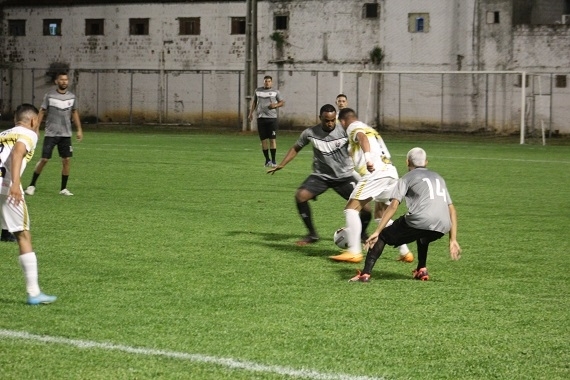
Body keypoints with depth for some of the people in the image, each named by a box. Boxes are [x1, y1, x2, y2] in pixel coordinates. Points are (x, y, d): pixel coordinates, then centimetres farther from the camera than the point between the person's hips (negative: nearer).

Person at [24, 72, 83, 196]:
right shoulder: (49, 96, -5)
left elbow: (74, 113, 15)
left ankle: (63, 189, 11)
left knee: (66, 160, 0)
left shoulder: (72, 97, 5)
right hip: (51, 134, -3)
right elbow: (42, 112, 0)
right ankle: (32, 185, 9)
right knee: (44, 159, -5)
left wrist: (79, 129, 9)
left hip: (66, 134, 3)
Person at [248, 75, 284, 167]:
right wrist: (251, 113, 11)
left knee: (272, 139, -8)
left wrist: (275, 105, -10)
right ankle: (267, 160, 13)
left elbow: (282, 102, 10)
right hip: (261, 118, 2)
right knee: (263, 140, 2)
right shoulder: (258, 90, 13)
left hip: (272, 118, -2)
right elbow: (254, 102, 21)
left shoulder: (275, 92, 7)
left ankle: (273, 160, -2)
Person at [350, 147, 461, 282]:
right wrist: (453, 240, 24)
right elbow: (452, 210, 25)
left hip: (420, 221, -5)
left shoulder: (407, 178, 18)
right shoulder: (438, 178, 32)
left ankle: (365, 273, -4)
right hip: (443, 228, 5)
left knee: (383, 236, 11)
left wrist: (377, 232, -1)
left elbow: (393, 206, 3)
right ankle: (422, 270, 27)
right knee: (422, 237, 39)